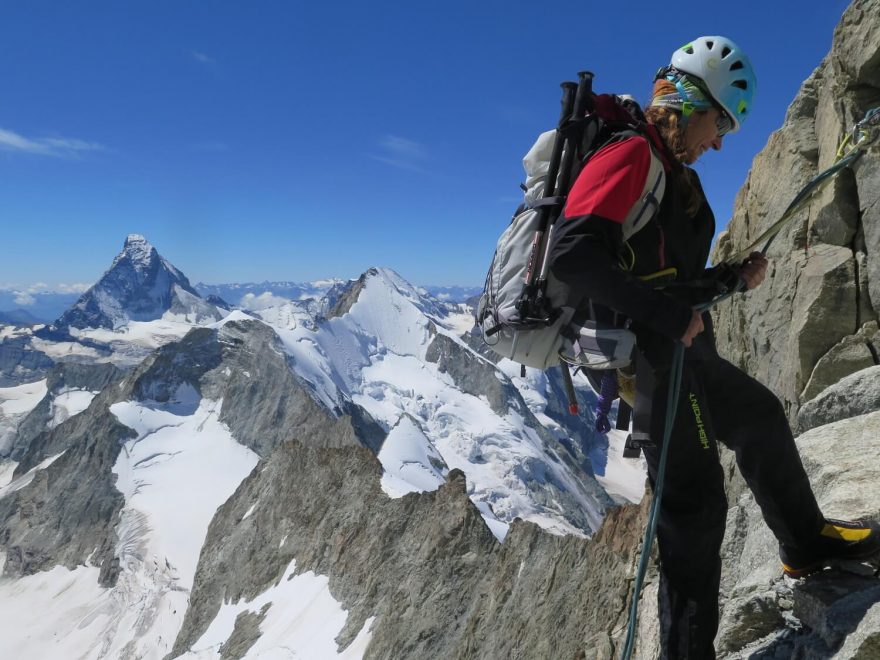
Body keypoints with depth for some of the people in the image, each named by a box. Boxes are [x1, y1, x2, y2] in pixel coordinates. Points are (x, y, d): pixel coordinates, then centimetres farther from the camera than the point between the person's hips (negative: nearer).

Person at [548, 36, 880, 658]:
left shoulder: (678, 175, 18)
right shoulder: (631, 155, -13)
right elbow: (572, 255, -28)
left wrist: (733, 278, 8)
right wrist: (669, 315, -25)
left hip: (681, 350, 10)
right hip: (645, 355, -10)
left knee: (760, 417, 26)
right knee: (695, 498, -5)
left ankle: (807, 542, 48)